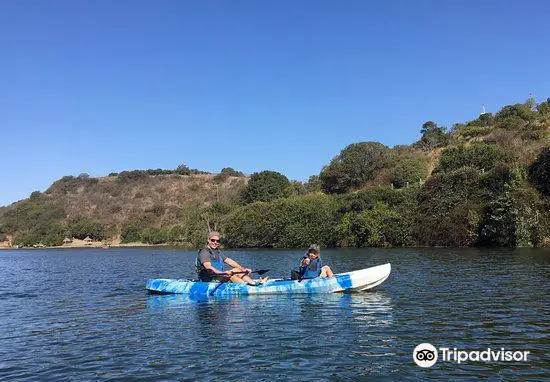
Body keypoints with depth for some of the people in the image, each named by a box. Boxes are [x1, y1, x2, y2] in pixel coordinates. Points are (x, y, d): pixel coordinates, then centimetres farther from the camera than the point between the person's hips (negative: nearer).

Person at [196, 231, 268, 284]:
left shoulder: (217, 252, 17)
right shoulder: (204, 252, -11)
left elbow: (229, 261, 11)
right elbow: (208, 267, -27)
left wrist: (243, 269, 0)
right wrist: (223, 273, -42)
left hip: (219, 276, 9)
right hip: (209, 280, -9)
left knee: (236, 270, -4)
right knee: (230, 274, -28)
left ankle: (254, 282, -21)